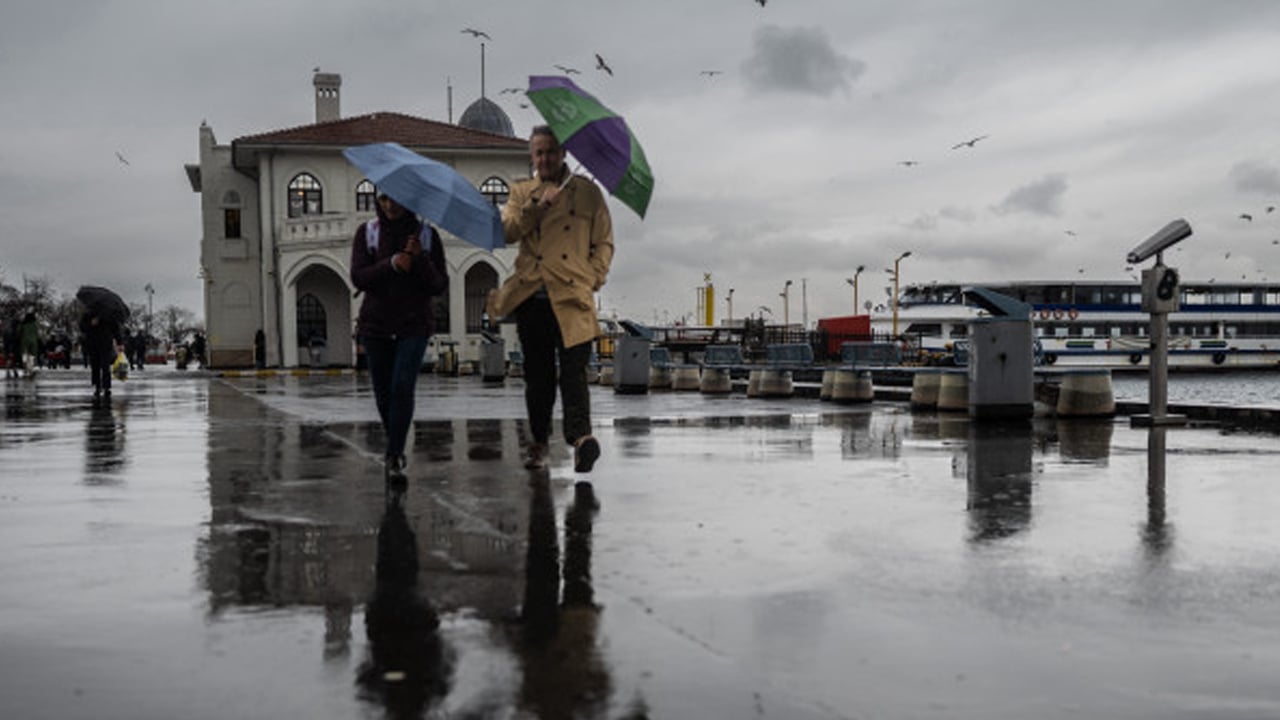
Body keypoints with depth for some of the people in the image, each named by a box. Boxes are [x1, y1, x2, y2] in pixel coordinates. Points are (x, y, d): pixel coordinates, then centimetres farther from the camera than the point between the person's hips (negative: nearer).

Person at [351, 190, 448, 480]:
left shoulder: (427, 234, 1)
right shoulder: (367, 232, 4)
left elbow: (440, 285, -2)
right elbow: (358, 278, -7)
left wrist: (420, 260, -18)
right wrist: (391, 264, -21)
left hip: (414, 325, -2)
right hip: (376, 325, 2)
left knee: (403, 387, -16)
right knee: (383, 392, 8)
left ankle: (394, 457, -14)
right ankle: (395, 449, 28)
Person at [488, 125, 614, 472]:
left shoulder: (587, 191, 12)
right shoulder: (522, 192, 16)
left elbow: (604, 242, 13)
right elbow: (508, 232, 0)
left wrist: (594, 277, 0)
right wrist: (538, 205, -11)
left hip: (572, 296, -2)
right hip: (531, 297, 2)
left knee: (573, 369, -15)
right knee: (537, 373, 7)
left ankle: (580, 436, -27)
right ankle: (538, 441, 18)